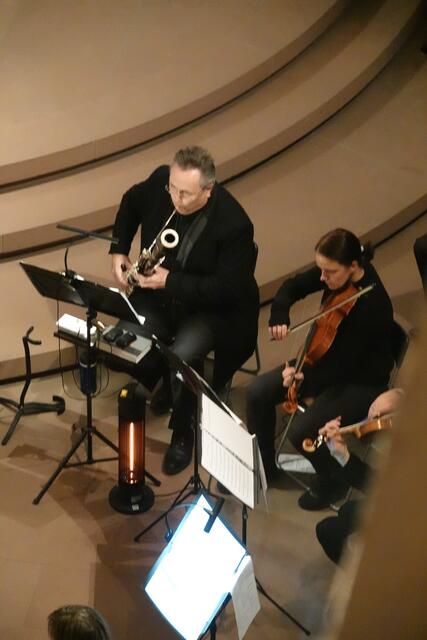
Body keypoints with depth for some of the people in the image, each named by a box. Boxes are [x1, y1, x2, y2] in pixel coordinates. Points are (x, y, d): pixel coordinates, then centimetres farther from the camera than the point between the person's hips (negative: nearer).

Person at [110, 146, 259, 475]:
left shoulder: (234, 224, -28)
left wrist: (171, 281, -29)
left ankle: (183, 434, -2)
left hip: (212, 307, -4)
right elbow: (131, 203, 11)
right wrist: (119, 249, 0)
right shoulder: (159, 181, -13)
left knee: (184, 356, -30)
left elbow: (228, 288, -24)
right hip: (158, 291, 5)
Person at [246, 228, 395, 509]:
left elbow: (345, 363, -27)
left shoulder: (372, 305, -32)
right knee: (258, 393, -3)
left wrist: (306, 381, -37)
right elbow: (293, 287, 2)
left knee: (301, 430, -24)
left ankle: (333, 482, 7)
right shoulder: (336, 273, -12)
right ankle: (264, 466, 18)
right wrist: (279, 317, -17)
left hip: (361, 381, -8)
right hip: (329, 360, 8)